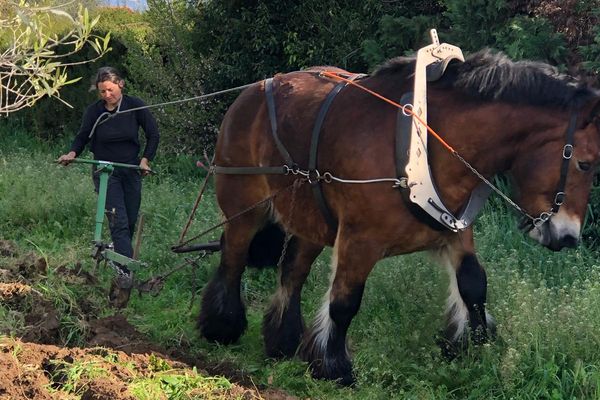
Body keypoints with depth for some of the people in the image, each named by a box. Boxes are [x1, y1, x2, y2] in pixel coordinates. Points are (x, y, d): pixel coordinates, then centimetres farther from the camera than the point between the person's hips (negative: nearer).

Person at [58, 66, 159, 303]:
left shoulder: (135, 106, -7)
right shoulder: (95, 111, -9)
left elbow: (153, 135, 2)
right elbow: (82, 136, 3)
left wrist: (145, 159, -8)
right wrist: (73, 153, -17)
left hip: (131, 170, 2)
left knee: (131, 221, 10)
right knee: (118, 221, -13)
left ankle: (118, 253, 36)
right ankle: (125, 271, -15)